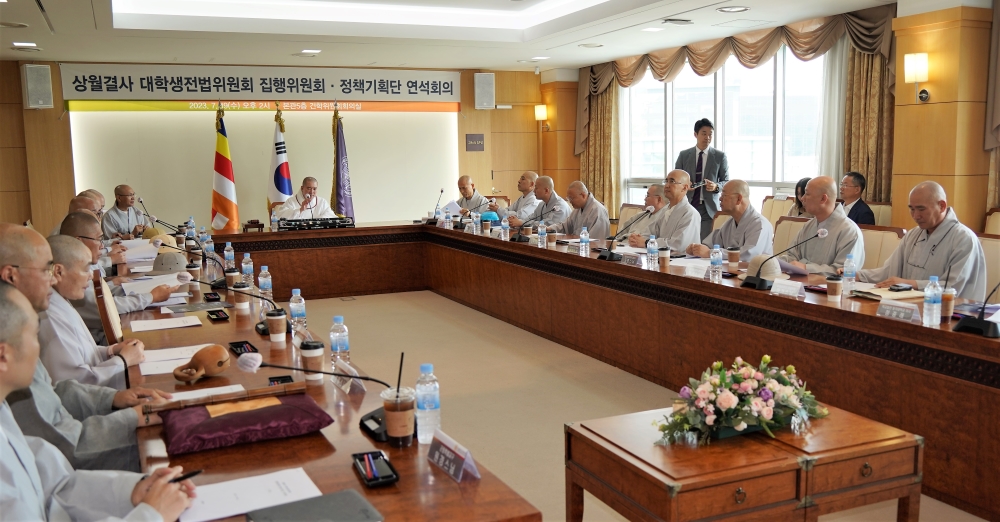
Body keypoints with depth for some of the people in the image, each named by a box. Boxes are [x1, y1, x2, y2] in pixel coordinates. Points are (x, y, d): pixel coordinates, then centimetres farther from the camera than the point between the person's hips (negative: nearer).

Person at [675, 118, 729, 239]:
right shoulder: (683, 155, 9)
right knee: (686, 243, -5)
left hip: (709, 208, -1)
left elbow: (726, 182, 8)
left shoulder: (720, 156, 5)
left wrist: (716, 186, -13)